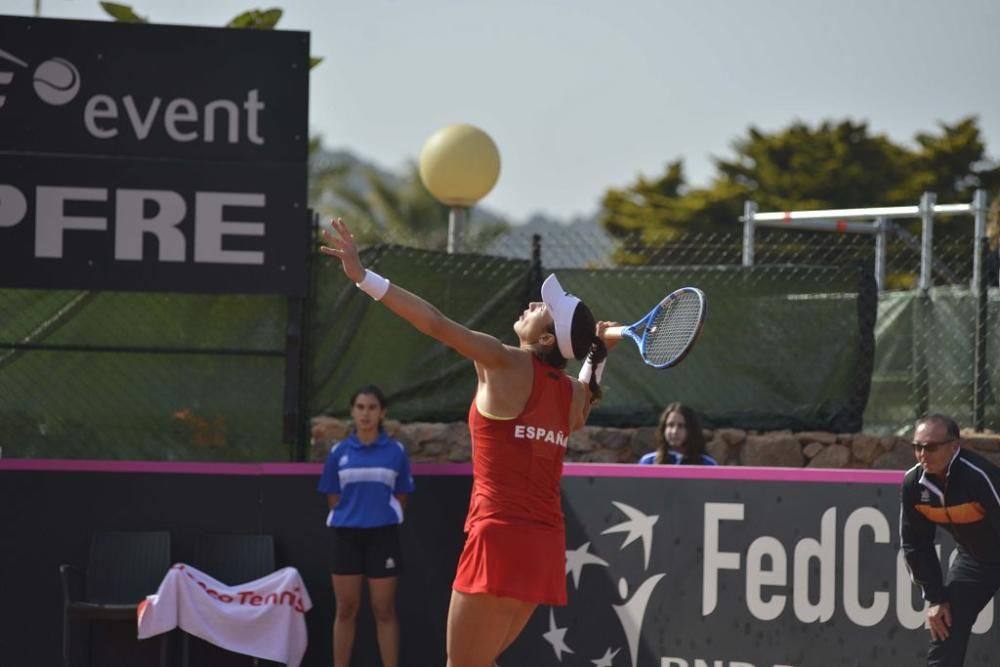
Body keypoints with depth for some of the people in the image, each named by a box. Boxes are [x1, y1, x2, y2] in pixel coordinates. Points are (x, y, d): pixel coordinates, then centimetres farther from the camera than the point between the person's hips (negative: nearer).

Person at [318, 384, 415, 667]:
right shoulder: (338, 452, 4)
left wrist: (382, 519, 2)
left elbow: (401, 498, 7)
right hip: (346, 535, 1)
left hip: (383, 535, -1)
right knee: (345, 609, 4)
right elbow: (333, 498, 9)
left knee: (384, 611, 0)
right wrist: (352, 517, 2)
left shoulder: (396, 452, 1)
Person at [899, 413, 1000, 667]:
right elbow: (915, 545, -1)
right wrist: (935, 597, -3)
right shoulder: (913, 483, -12)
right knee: (944, 631, 0)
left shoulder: (980, 477, -33)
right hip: (973, 558, 6)